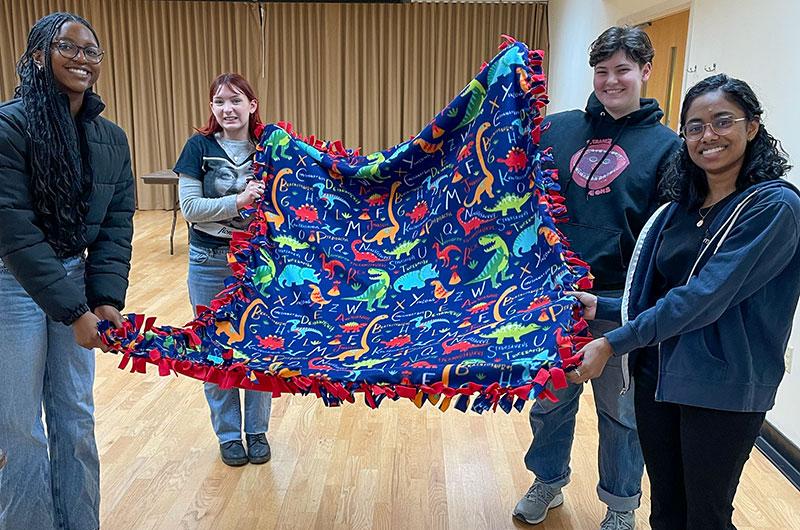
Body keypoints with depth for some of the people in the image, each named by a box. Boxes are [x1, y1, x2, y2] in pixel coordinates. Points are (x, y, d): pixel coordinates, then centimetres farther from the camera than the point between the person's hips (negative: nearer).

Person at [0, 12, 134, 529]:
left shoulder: (112, 137, 4)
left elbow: (117, 225, 2)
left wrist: (107, 299, -11)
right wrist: (73, 310, -19)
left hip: (75, 280, 5)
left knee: (76, 418, 13)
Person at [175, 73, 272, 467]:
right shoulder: (200, 147, -5)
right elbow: (189, 207, -12)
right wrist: (238, 201, -23)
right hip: (210, 263, -1)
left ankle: (256, 430, 28)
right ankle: (228, 434, 27)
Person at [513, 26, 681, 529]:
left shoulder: (665, 147, -3)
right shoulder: (557, 128, 3)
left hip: (619, 300, -2)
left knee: (620, 410, 14)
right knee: (551, 397, 18)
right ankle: (548, 482, 43)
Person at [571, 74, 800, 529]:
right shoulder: (682, 207, 8)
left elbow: (705, 297, -22)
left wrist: (614, 343, -22)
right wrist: (601, 307, -1)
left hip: (723, 389, -6)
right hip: (658, 375, 6)